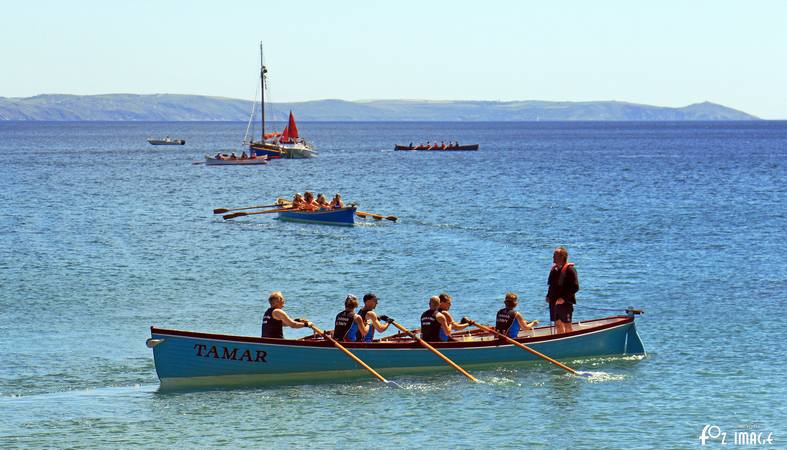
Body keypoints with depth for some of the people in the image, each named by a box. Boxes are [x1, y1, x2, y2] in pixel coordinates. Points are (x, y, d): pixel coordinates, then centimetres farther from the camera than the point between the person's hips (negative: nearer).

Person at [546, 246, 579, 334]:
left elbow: (575, 287, -17)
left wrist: (564, 298, -21)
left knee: (567, 325, -1)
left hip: (565, 303, -7)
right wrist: (548, 296, 8)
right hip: (554, 302, 7)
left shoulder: (570, 270, -12)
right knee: (558, 324, 13)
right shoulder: (554, 269, 11)